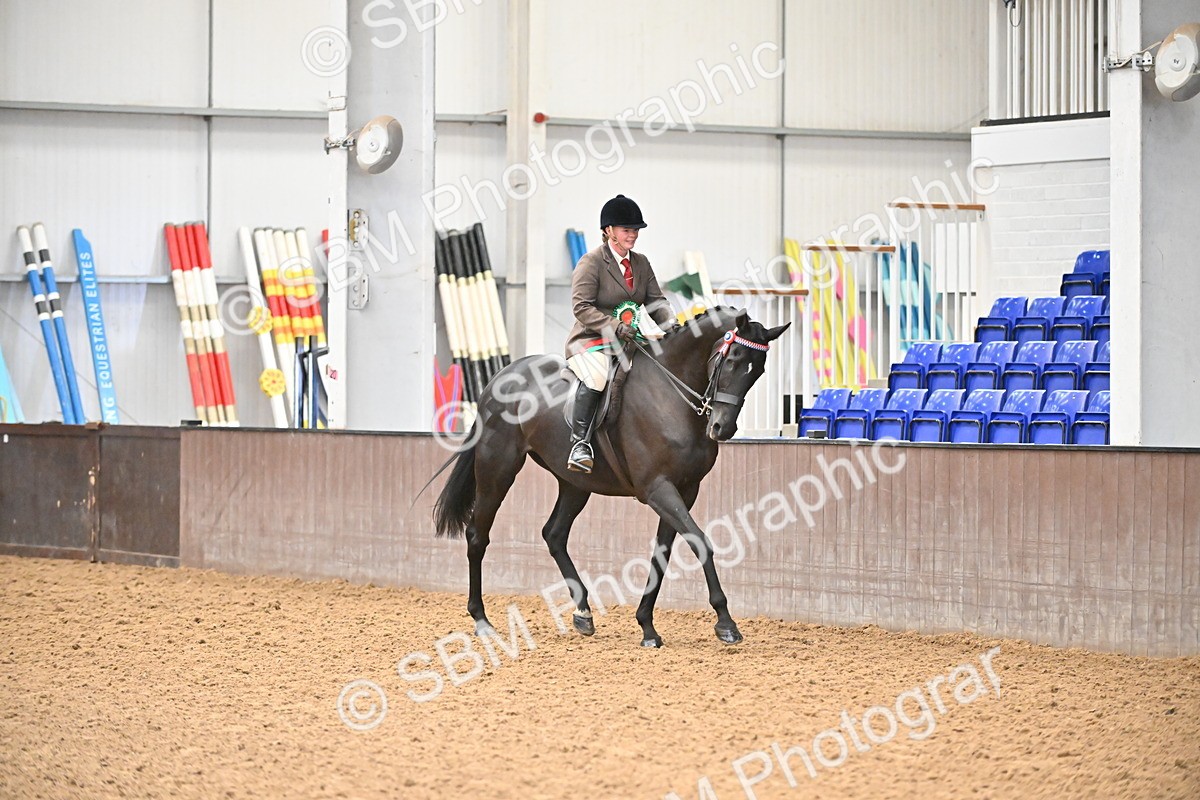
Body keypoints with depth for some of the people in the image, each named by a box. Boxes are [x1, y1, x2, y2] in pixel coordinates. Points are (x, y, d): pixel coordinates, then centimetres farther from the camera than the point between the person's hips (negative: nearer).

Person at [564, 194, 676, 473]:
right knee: (596, 376, -37)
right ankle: (580, 444, -36)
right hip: (592, 339, -7)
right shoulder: (591, 262, -7)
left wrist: (670, 323, -11)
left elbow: (655, 301, 11)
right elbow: (581, 307, -15)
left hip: (632, 340, 7)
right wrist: (614, 326, -27)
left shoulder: (641, 263, 15)